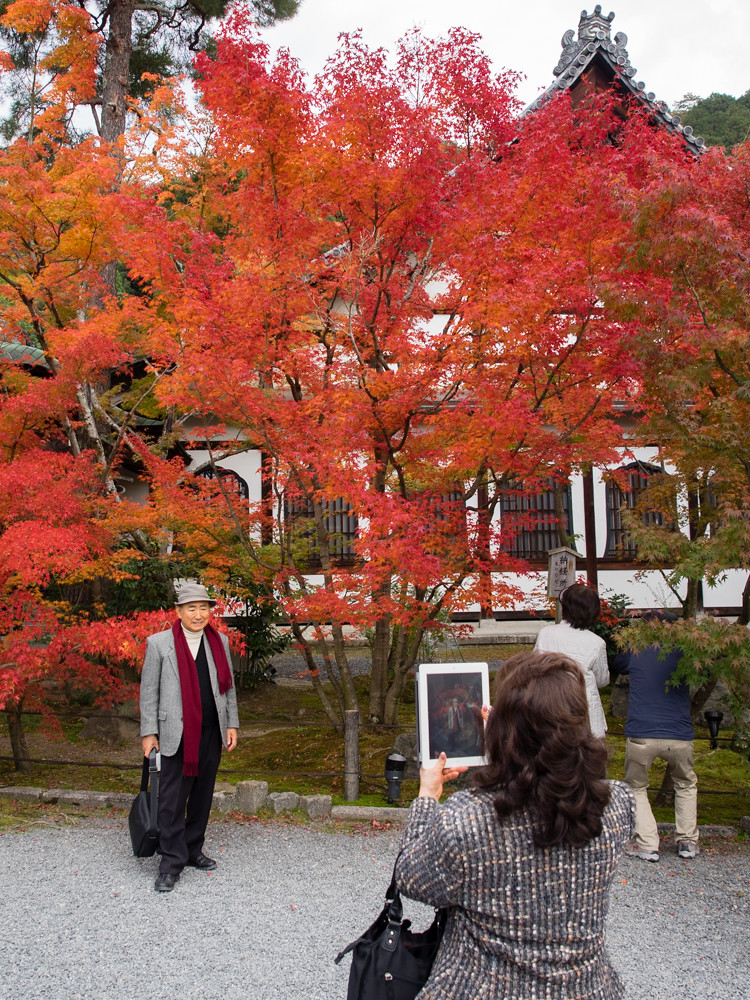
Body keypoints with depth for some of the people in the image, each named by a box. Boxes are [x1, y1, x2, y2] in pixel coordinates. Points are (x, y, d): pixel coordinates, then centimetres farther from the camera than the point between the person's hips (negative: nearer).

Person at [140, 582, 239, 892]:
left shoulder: (219, 642, 9)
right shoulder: (159, 643, -3)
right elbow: (148, 690, -1)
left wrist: (231, 724, 10)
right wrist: (148, 732, -5)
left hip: (211, 733, 4)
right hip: (176, 734, -4)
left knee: (203, 795, 13)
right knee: (173, 799, -3)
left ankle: (193, 850, 27)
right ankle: (171, 862, 5)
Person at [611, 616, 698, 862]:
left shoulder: (634, 652, 6)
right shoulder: (684, 652, 7)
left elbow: (615, 665, 26)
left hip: (641, 735, -1)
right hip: (679, 736, 2)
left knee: (636, 787, 18)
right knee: (686, 785, 28)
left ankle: (647, 845, 7)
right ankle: (687, 841, 23)